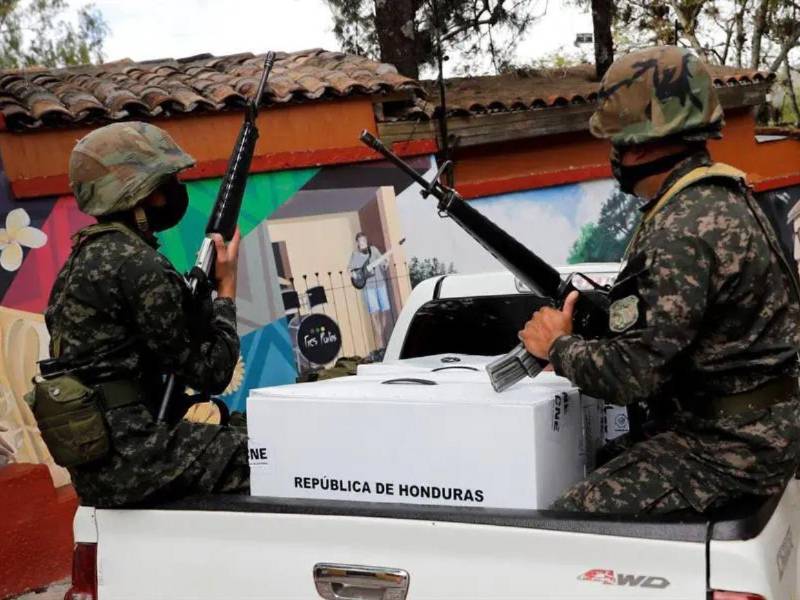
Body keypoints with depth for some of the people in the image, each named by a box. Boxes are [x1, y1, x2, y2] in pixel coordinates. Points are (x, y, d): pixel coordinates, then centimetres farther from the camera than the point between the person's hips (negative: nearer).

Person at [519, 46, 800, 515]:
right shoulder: (719, 193, 7)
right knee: (598, 464, 21)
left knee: (566, 524, -12)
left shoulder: (683, 232, -25)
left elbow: (631, 374, -25)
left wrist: (557, 345, -8)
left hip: (732, 445, -10)